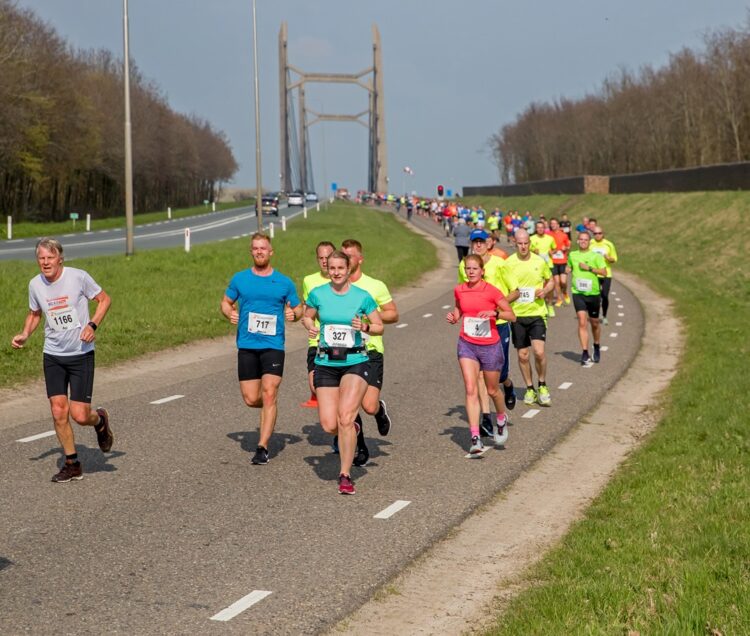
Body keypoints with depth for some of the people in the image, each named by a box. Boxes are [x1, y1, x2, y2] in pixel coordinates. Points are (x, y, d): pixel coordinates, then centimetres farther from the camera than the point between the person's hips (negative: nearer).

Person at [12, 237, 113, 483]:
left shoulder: (78, 277, -13)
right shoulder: (35, 284, -1)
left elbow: (104, 299, -1)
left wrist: (92, 325, -16)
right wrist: (24, 335, -1)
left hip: (81, 354, -3)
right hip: (52, 356, 4)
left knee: (80, 415, -8)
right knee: (58, 412, -3)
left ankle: (100, 420, 28)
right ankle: (72, 464, 13)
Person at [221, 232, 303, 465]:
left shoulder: (284, 282, 4)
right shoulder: (239, 279, 7)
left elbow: (298, 308, 14)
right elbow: (226, 302, 19)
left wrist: (293, 314, -9)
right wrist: (230, 314, -2)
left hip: (273, 346, -2)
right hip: (247, 346, 2)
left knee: (268, 394, -13)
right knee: (251, 399, -1)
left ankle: (263, 447, -9)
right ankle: (270, 406, 36)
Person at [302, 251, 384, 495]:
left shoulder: (362, 297, -2)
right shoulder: (317, 294, 2)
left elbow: (380, 327, 6)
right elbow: (306, 316, 18)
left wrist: (365, 327, -15)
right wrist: (310, 327, -4)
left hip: (355, 362, -2)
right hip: (326, 364, 2)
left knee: (345, 417, -18)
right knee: (329, 425, -5)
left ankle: (345, 475, -6)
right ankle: (351, 429, 34)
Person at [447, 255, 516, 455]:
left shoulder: (491, 291, -10)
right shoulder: (459, 290, 2)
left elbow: (512, 315, -7)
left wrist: (494, 312, -23)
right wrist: (453, 317, 0)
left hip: (490, 346, -2)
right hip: (467, 344, 2)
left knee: (492, 391, 12)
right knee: (471, 390, -11)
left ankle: (502, 420, 45)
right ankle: (475, 439, -14)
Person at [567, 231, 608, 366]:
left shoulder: (596, 256, -1)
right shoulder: (572, 255, 8)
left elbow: (604, 272, -8)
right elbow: (569, 268, 26)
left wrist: (589, 268, -15)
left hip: (593, 293, 0)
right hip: (578, 293, 0)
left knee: (594, 323, 13)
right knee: (582, 322, -14)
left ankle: (596, 347, 38)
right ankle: (585, 354, -15)